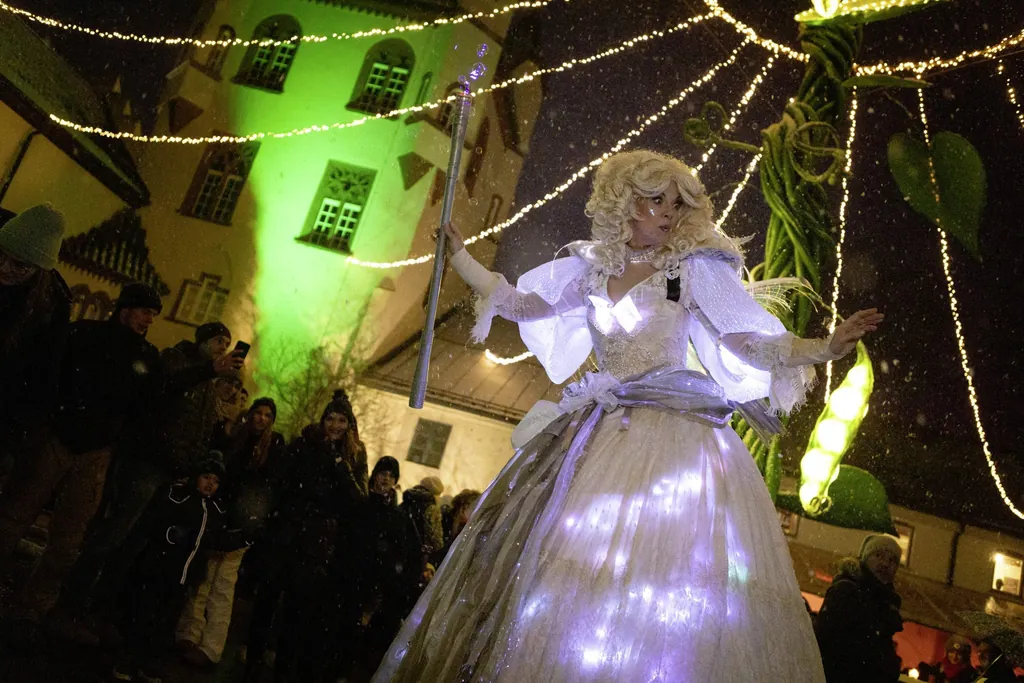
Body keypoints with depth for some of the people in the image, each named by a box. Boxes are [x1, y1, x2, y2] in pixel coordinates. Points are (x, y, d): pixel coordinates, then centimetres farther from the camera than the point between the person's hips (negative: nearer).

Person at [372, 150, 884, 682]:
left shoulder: (693, 268, 2)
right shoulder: (591, 266, 12)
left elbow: (752, 345, 0)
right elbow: (521, 305, 17)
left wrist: (828, 347, -14)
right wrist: (458, 256, 19)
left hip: (673, 433, -4)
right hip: (599, 433, 4)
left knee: (664, 572, -13)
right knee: (564, 560, 2)